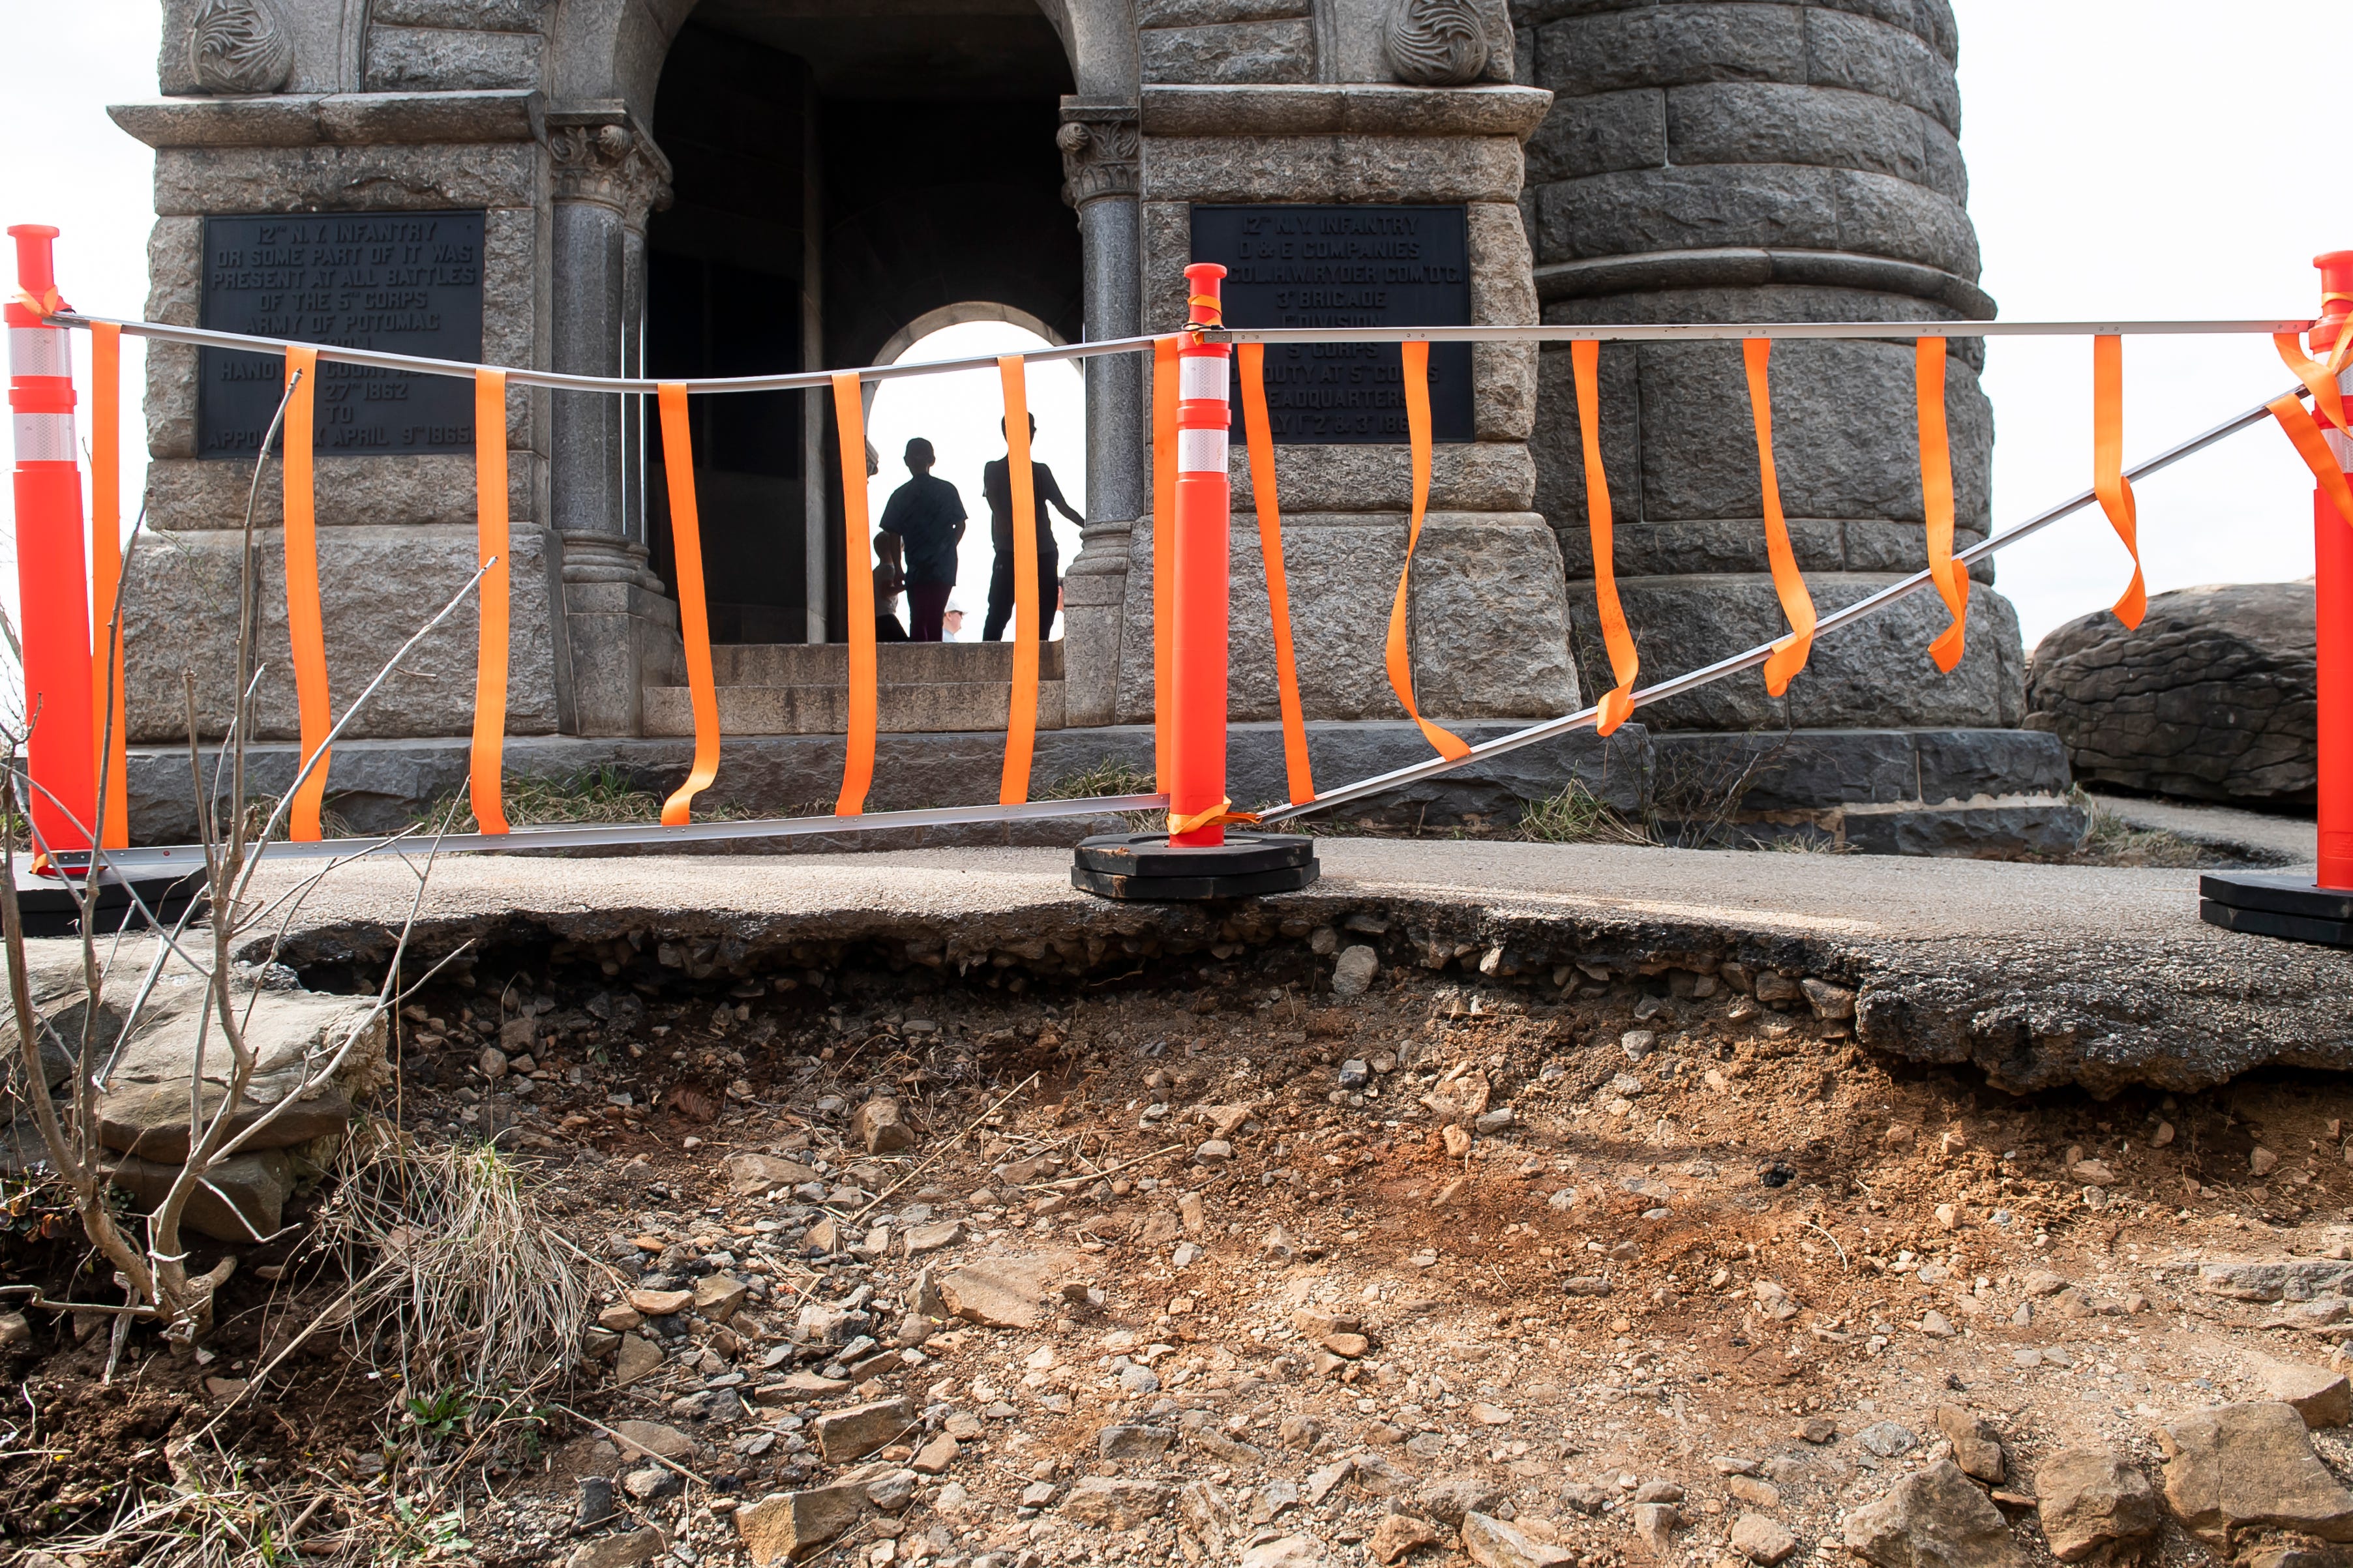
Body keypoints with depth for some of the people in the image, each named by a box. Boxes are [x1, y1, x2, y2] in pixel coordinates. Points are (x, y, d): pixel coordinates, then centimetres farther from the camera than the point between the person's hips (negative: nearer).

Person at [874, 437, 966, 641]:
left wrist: (897, 569, 5)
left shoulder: (901, 495, 1)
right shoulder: (948, 490, 6)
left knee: (918, 621, 2)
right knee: (934, 620, 5)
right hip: (945, 567, 2)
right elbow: (960, 526, 7)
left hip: (917, 570, -2)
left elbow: (894, 536, -1)